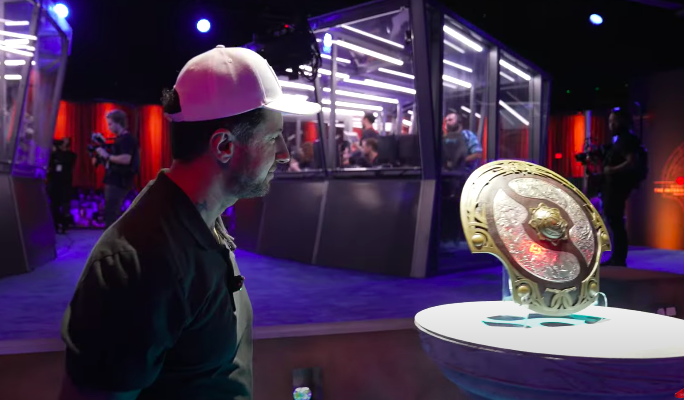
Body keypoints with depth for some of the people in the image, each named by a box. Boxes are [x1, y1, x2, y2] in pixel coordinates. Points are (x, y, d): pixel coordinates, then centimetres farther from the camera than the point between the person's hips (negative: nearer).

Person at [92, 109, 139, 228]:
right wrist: (101, 158, 9)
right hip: (115, 182, 11)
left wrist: (107, 156, -17)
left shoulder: (127, 139, -13)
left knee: (110, 215, -11)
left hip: (119, 183, -11)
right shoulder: (120, 139, 18)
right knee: (114, 214, 14)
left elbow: (126, 159, -27)